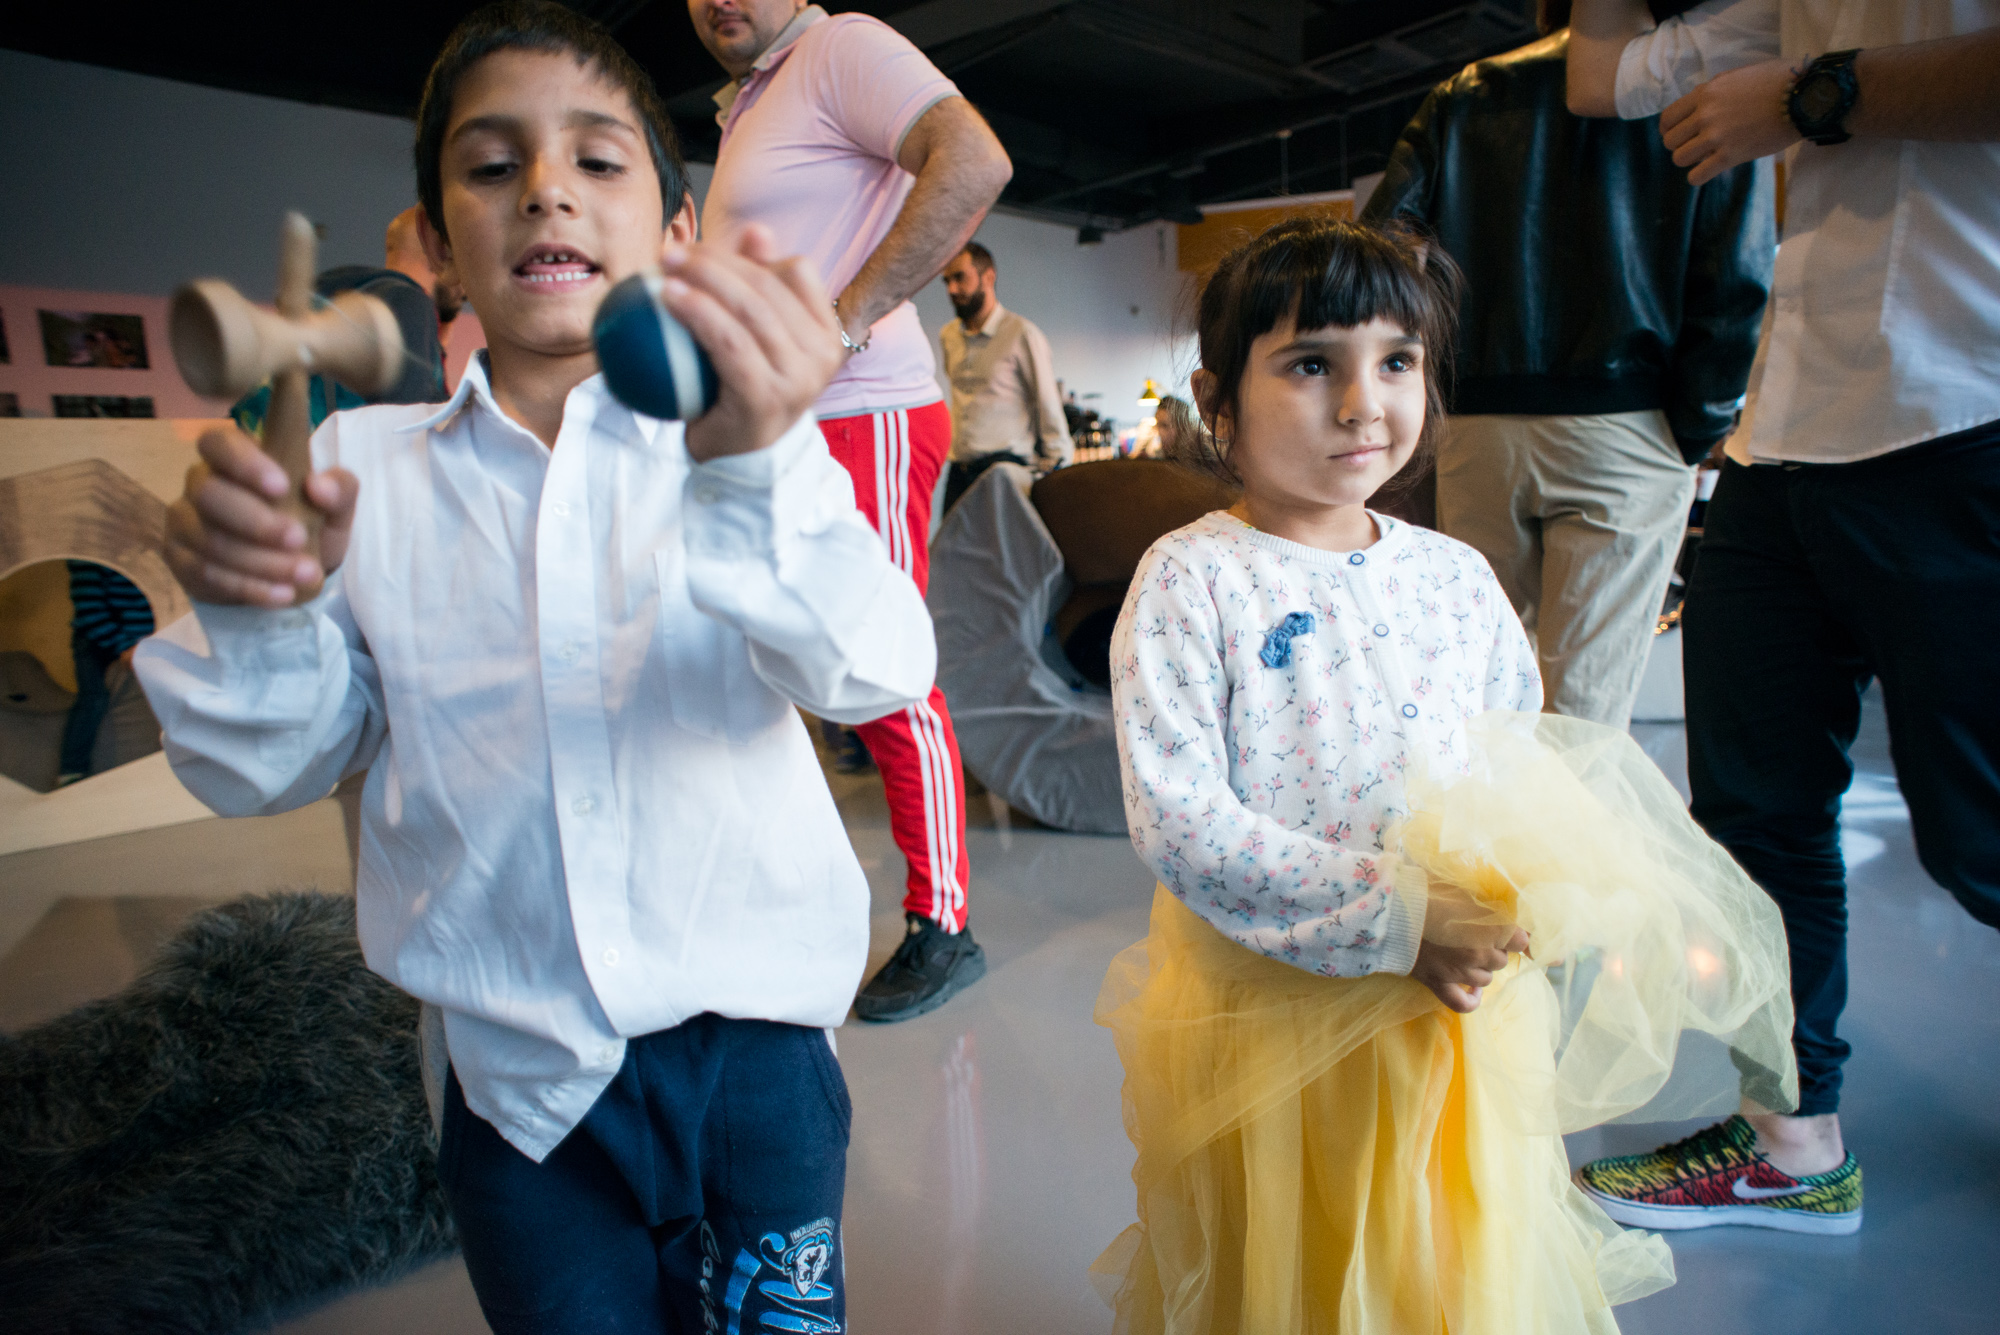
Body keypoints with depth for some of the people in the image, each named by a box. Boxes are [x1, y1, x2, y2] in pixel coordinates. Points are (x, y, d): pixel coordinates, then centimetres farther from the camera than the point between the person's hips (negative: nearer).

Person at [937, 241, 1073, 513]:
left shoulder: (1021, 333, -2)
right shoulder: (948, 336, 15)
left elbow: (1049, 407, -1)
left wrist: (1056, 474, -4)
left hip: (1006, 467, -5)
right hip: (959, 470, 5)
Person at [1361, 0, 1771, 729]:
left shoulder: (1459, 99, 13)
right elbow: (1735, 280, -5)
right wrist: (1692, 439, 2)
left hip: (1476, 429, 3)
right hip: (1622, 429, -2)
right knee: (1584, 719, -1)